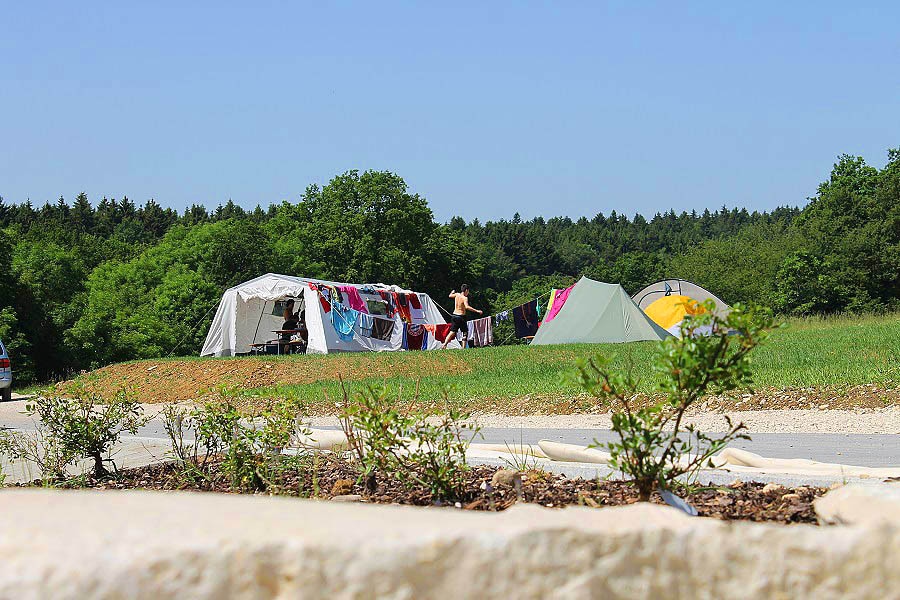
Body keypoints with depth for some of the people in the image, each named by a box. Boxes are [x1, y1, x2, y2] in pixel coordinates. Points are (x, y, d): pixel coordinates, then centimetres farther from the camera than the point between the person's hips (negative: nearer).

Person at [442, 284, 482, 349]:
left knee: (452, 332, 6)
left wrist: (452, 292, 48)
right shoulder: (465, 298, -15)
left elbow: (450, 296, 25)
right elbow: (467, 307, -30)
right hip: (461, 316, -6)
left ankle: (444, 345, -8)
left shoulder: (457, 294, 4)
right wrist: (477, 311, -29)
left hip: (454, 315, 6)